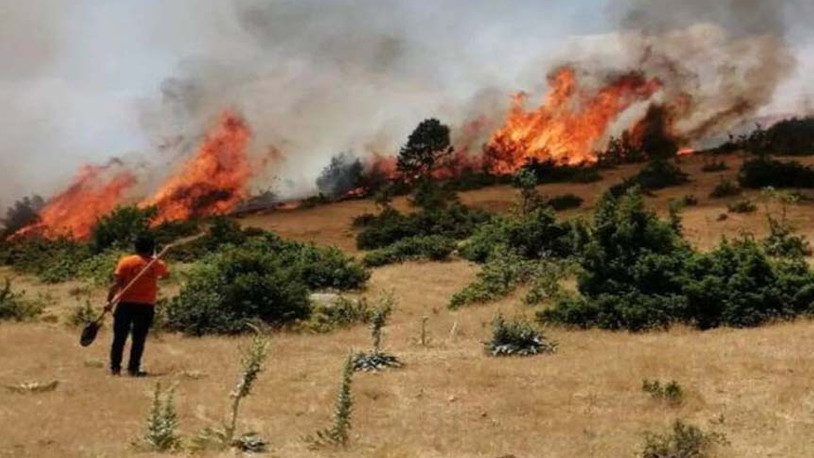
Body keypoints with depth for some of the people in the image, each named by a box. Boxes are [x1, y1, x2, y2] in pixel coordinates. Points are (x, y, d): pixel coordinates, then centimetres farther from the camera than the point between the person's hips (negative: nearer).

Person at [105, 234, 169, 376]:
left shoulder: (126, 262, -2)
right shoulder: (156, 264, 3)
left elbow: (117, 284, -8)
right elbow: (166, 274, 25)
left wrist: (109, 300, -7)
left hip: (126, 304, -1)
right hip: (146, 306, 1)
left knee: (120, 337, 6)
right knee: (139, 339, 7)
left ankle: (115, 367, 6)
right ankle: (133, 368, 6)